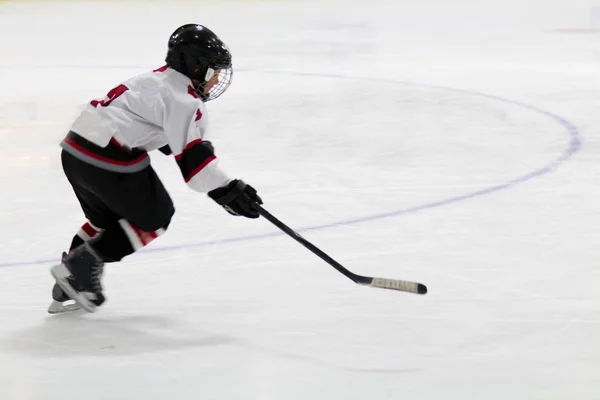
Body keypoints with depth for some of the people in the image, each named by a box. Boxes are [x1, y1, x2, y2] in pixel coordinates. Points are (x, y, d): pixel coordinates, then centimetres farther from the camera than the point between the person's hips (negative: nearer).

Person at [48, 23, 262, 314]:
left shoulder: (158, 81, 21)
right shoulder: (181, 99, -10)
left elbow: (174, 136, 32)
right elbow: (191, 156, -16)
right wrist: (225, 191, -15)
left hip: (75, 150, 9)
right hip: (108, 161, -9)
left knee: (107, 218, 28)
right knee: (154, 217, 8)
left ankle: (69, 289, 26)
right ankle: (80, 267, 2)